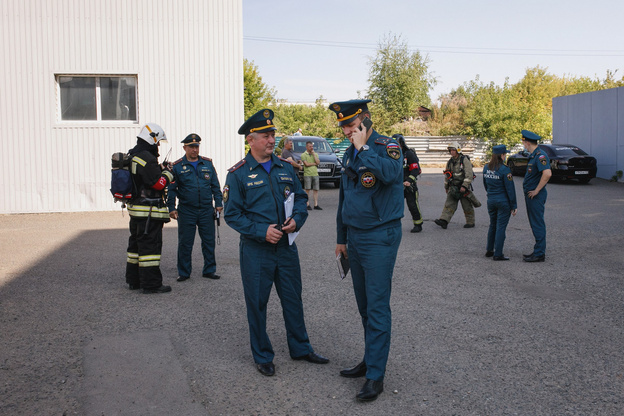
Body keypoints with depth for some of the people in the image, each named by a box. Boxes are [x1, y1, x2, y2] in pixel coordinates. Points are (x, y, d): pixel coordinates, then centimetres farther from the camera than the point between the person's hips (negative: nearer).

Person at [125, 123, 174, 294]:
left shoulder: (133, 156, 15)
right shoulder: (146, 158, -18)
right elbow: (158, 183, -19)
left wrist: (161, 169, 12)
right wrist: (167, 172, -2)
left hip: (135, 208, 10)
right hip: (149, 211, -10)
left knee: (136, 243, 17)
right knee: (150, 244, -6)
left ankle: (134, 280, 27)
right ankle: (151, 283, -2)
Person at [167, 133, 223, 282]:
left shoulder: (207, 164, 7)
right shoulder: (177, 167, 0)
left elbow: (215, 185, 11)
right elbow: (171, 189, 2)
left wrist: (218, 203, 6)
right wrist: (171, 208, -5)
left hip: (207, 210, 2)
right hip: (186, 211, -2)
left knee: (209, 241, 7)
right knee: (185, 243, 4)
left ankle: (209, 270, 20)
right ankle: (183, 272, 16)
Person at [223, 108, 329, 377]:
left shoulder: (285, 168, 7)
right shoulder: (238, 174, -7)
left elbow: (300, 197, 13)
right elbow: (232, 214, -8)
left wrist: (296, 220, -8)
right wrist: (262, 231, -18)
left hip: (286, 246, 4)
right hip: (256, 251, -4)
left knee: (293, 298, 14)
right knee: (257, 303, 7)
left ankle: (300, 348, 31)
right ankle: (262, 356, 23)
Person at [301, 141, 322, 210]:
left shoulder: (315, 154, 17)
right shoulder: (303, 155, 2)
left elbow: (318, 162, 1)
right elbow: (306, 164, -10)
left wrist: (313, 154, 0)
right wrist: (315, 163, -1)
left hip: (315, 174, 4)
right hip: (307, 174, -4)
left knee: (316, 190, 2)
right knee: (307, 190, -4)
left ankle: (316, 205, 5)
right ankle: (308, 205, -1)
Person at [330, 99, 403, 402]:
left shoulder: (387, 146, -10)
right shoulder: (350, 153, 13)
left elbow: (391, 172, -34)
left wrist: (364, 147, -22)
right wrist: (341, 238, 21)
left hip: (379, 237, -7)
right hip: (355, 238, 8)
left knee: (377, 307, -5)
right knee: (364, 305, 14)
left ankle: (375, 377, 1)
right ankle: (370, 360, 27)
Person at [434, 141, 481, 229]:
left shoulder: (465, 160, -10)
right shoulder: (450, 162, 10)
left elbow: (469, 175, -17)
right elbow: (447, 175, 21)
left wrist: (464, 186, -23)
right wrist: (446, 187, 23)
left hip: (463, 187, -5)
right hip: (453, 187, 6)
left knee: (467, 206, 4)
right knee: (449, 204, -7)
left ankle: (470, 222, 18)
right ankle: (444, 220, -15)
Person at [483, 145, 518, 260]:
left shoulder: (486, 168, 3)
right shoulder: (505, 170, -16)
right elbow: (510, 189, -13)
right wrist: (514, 206, -8)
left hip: (490, 200, 6)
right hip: (503, 202, -6)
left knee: (492, 226, 19)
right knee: (501, 227, 0)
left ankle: (489, 250, 26)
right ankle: (498, 254, 2)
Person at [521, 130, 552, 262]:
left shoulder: (540, 155, -18)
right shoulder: (533, 155, 15)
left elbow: (547, 173, -30)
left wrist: (536, 190, -23)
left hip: (536, 196, -10)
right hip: (530, 195, 10)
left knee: (538, 224, -5)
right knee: (534, 224, 15)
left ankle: (539, 254, 0)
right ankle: (538, 251, 24)